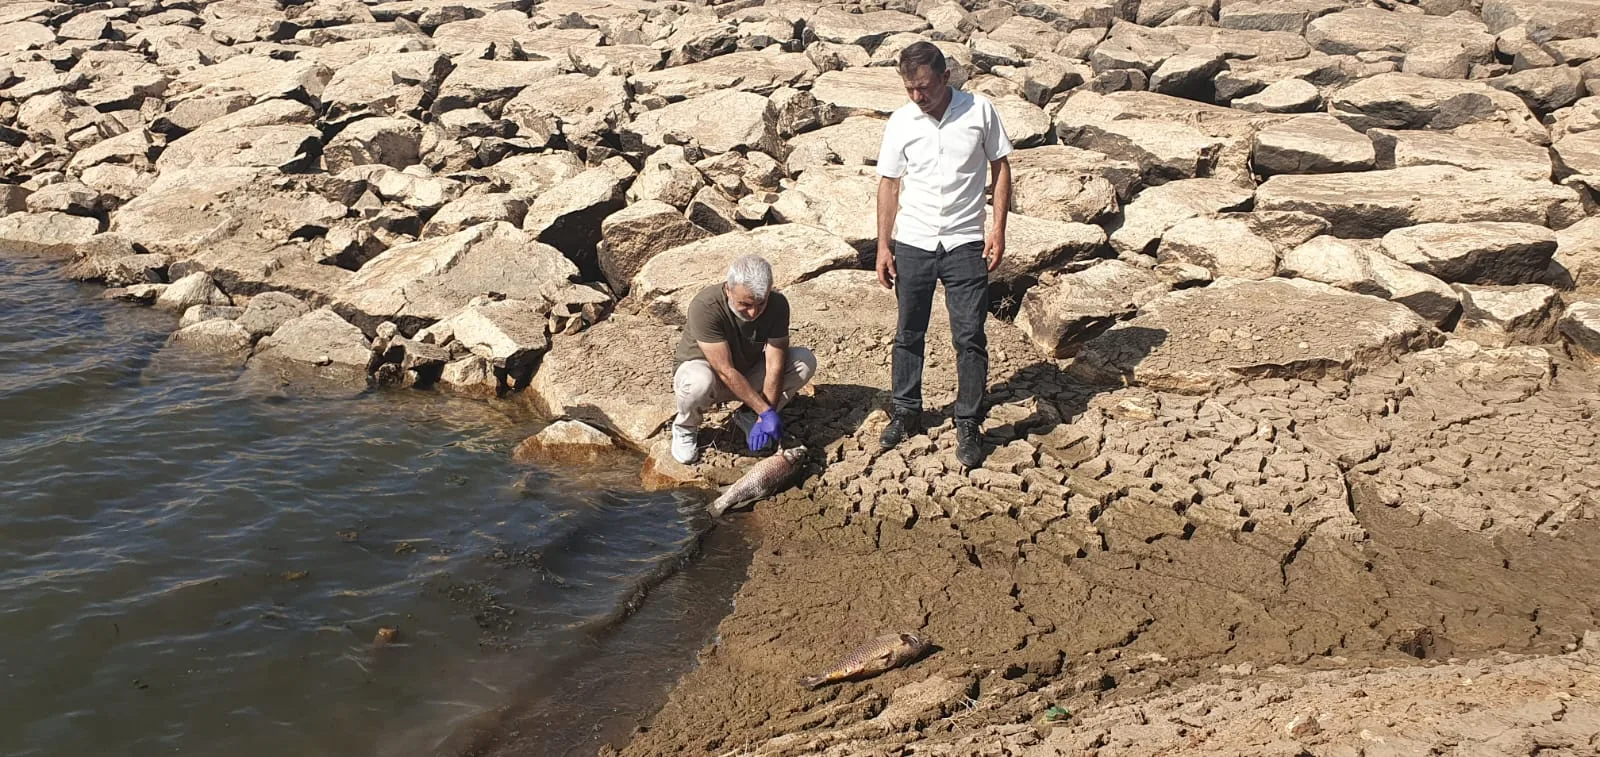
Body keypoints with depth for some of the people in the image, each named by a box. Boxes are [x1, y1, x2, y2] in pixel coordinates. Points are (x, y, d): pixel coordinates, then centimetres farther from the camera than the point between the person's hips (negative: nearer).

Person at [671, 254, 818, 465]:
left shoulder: (777, 305, -21)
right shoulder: (705, 307, -33)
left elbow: (774, 366, -21)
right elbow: (726, 372, -33)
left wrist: (763, 418, -28)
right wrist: (766, 412, -33)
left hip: (748, 373, 4)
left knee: (805, 360, -19)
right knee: (698, 381, -41)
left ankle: (749, 417, -1)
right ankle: (685, 427, -6)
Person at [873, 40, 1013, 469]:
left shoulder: (980, 111, -5)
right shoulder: (900, 123, -1)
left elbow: (1000, 169, 2)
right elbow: (889, 185, 4)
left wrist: (998, 231, -5)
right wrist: (883, 246, 1)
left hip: (965, 244, -2)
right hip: (912, 244, 2)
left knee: (970, 337, -2)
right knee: (909, 333, 12)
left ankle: (968, 425, 9)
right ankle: (906, 412, 28)